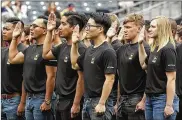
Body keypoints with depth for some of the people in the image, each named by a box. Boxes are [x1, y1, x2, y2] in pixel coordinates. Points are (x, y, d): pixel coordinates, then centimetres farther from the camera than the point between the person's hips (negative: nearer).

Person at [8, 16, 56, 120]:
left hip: (41, 98, -9)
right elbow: (13, 59, 21)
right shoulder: (30, 49, 13)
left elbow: (51, 77, -18)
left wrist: (47, 101, -20)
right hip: (29, 98, 9)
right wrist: (14, 38, 18)